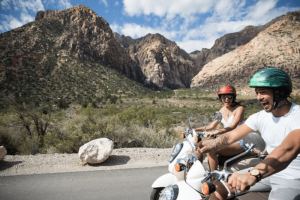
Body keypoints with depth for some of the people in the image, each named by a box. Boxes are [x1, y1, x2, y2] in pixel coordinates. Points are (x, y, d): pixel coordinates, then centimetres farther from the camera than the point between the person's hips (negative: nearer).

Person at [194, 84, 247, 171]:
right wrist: (197, 129, -2)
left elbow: (232, 127, -24)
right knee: (199, 145, -9)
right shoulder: (222, 109, 12)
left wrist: (215, 132, -41)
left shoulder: (239, 108, -9)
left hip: (238, 143, -7)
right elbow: (213, 125, 13)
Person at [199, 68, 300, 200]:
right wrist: (200, 150, -15)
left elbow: (288, 150, -39)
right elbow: (230, 137, -4)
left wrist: (253, 174, -53)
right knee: (219, 186, -4)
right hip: (268, 171, 6)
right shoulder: (260, 117, -2)